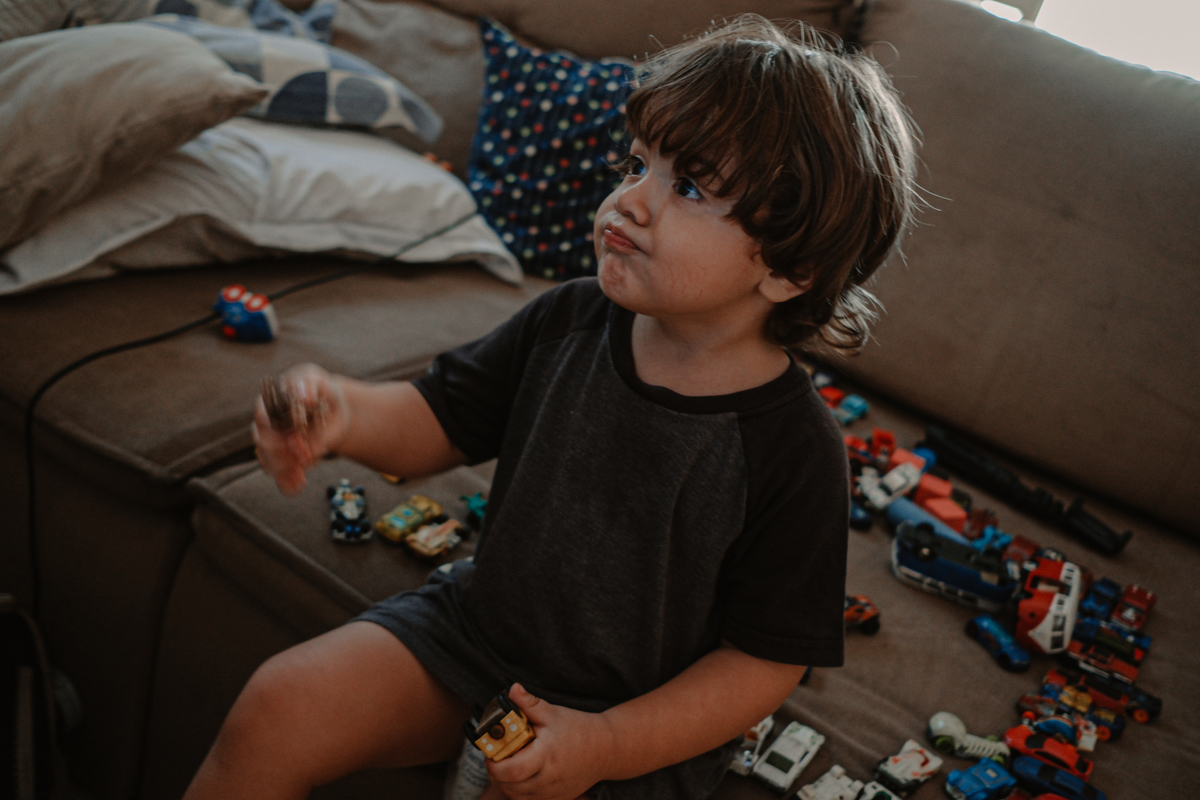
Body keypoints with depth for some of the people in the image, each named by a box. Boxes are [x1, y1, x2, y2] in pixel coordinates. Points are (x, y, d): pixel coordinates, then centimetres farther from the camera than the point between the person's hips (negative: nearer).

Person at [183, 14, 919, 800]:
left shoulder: (797, 452, -22)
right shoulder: (569, 322, -9)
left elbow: (767, 659, -15)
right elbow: (440, 421, 1)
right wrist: (344, 411, -21)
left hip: (634, 721, -3)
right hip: (477, 621, 4)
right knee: (277, 709, -9)